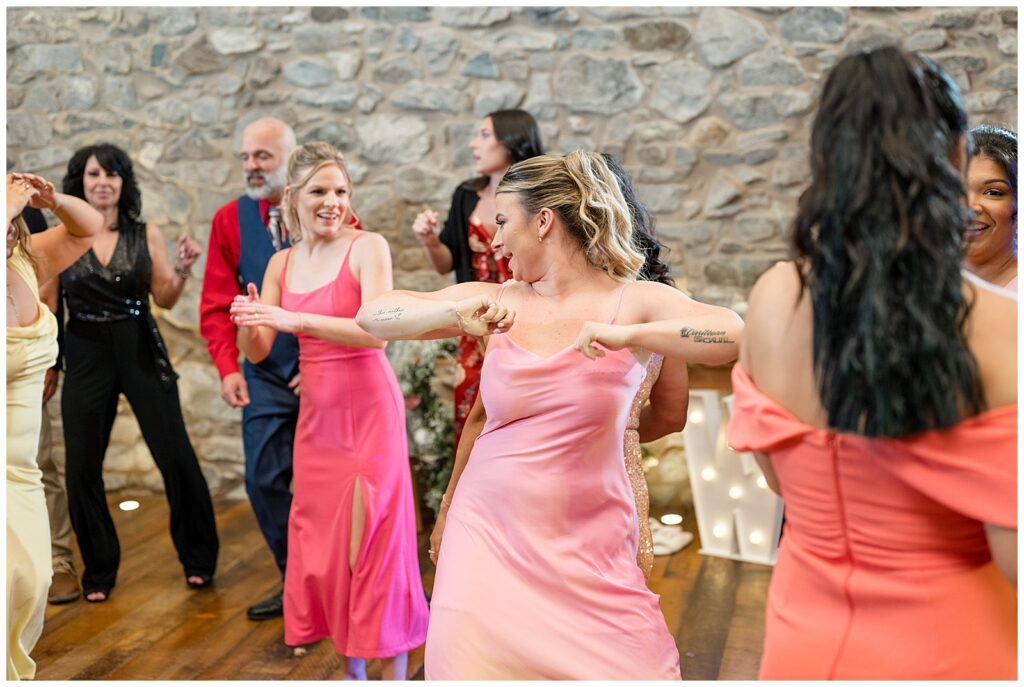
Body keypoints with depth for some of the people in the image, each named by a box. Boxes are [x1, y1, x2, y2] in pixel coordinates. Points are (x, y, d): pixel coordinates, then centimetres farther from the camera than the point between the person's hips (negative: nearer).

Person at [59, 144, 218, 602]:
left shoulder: (146, 234, 1)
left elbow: (165, 299, 3)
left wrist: (182, 270, -14)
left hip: (141, 350, 0)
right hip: (85, 355, 1)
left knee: (176, 457, 0)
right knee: (82, 467, 5)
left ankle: (197, 558, 19)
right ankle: (98, 570, 24)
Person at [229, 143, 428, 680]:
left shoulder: (367, 247, -7)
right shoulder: (282, 263, 8)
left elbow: (376, 331, -20)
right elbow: (257, 351, 7)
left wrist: (293, 319, -27)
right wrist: (248, 322, -15)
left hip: (368, 408, -5)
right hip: (315, 412, 5)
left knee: (375, 537, 0)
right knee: (322, 536, 10)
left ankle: (394, 670, 15)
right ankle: (351, 666, 27)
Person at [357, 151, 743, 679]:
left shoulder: (633, 302, -5)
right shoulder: (496, 302, 2)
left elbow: (738, 335, -20)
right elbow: (370, 317, -2)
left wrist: (628, 335, -27)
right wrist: (454, 312, -18)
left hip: (589, 543, -1)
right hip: (490, 533, 2)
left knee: (636, 670, 0)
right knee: (475, 664, 2)